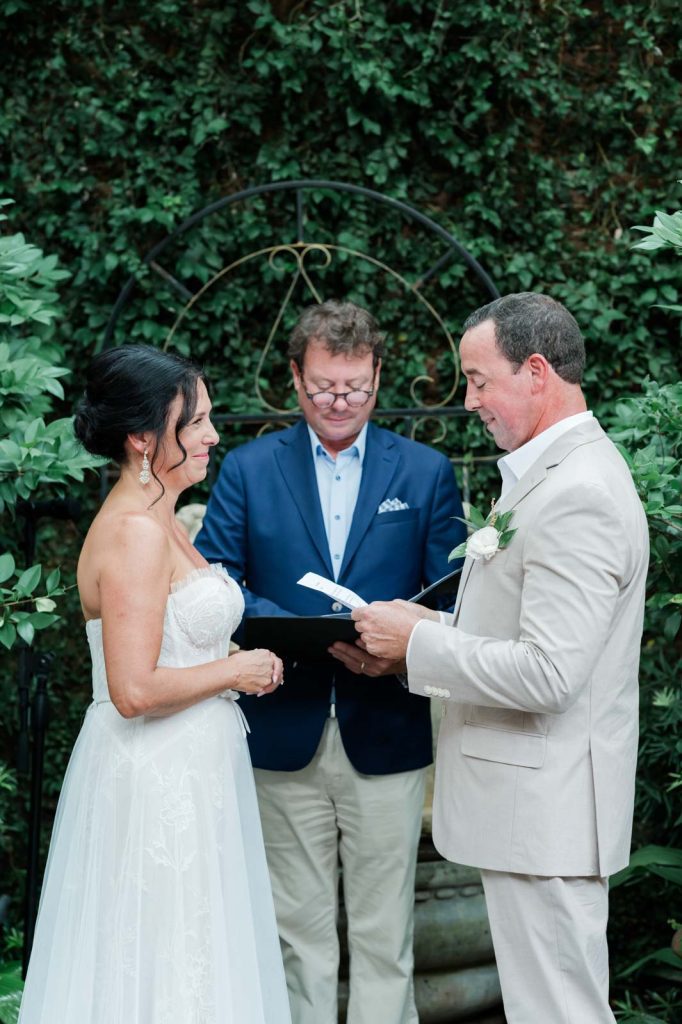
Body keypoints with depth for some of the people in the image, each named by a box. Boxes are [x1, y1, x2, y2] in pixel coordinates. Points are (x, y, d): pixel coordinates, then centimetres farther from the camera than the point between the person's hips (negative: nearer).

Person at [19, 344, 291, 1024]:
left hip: (183, 774, 10)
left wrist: (226, 663, 10)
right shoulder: (136, 532, -19)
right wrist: (235, 671, -13)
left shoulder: (155, 521, 12)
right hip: (158, 784, -10)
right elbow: (134, 689, -25)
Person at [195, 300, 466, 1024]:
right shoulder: (247, 469, 4)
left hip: (386, 737, 0)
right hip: (285, 736, 0)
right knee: (299, 932, 10)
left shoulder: (427, 472, 5)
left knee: (383, 936, 6)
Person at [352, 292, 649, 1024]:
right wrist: (420, 636, 6)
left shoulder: (578, 496, -21)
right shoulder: (553, 474, 13)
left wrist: (419, 642, -16)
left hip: (544, 805, -11)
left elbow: (547, 673, -26)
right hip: (535, 798, 11)